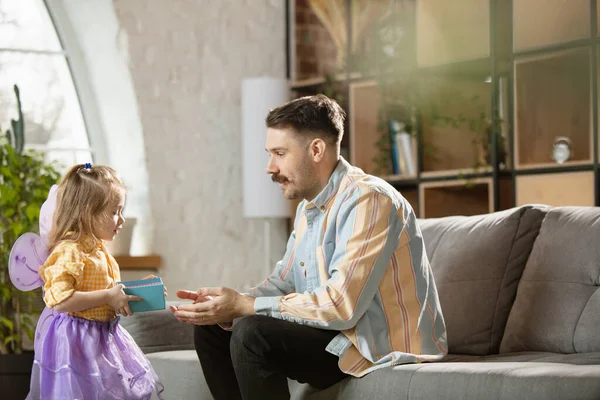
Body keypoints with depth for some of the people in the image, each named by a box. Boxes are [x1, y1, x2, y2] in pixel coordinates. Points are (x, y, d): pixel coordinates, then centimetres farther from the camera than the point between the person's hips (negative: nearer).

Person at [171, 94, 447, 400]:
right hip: (345, 331, 10)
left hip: (385, 345, -10)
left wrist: (244, 306, -23)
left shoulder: (367, 200, -20)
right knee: (211, 328, 6)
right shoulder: (309, 205, 11)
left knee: (252, 335, -26)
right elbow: (284, 282, 12)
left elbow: (341, 306, -28)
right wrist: (225, 305, -7)